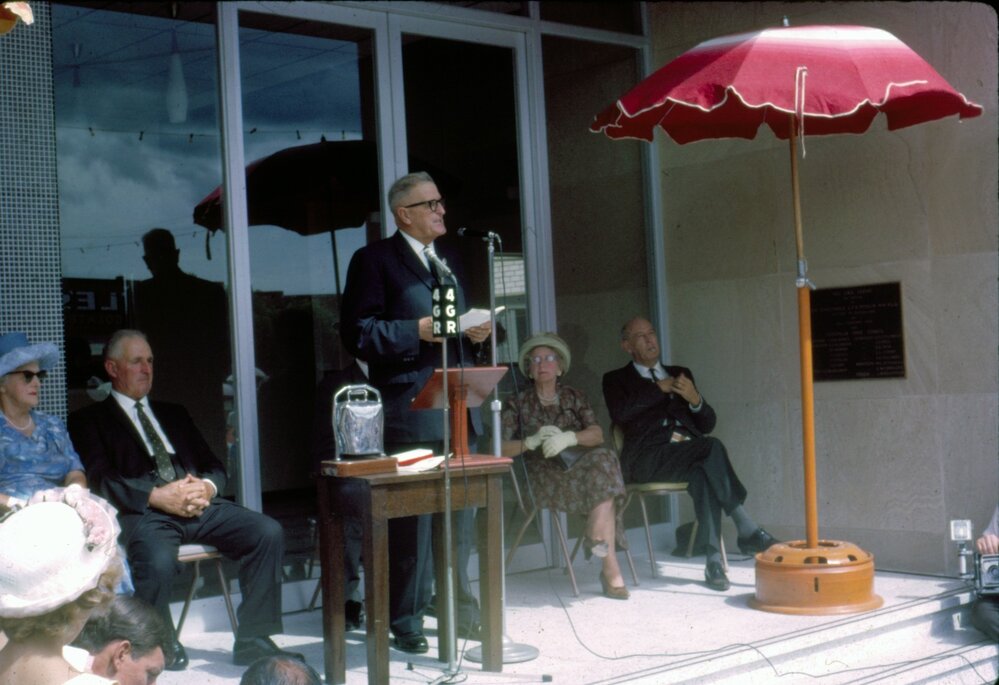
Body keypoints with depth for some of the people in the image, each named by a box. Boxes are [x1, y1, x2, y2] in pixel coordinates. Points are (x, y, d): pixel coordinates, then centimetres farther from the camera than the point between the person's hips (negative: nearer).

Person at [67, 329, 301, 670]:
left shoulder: (174, 414, 31)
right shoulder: (89, 420, 13)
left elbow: (215, 467, 24)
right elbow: (102, 480, -4)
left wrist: (207, 486, -2)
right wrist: (158, 496, -17)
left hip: (199, 503, 5)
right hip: (143, 512, -5)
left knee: (269, 532, -19)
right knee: (157, 561, -38)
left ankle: (252, 641, -11)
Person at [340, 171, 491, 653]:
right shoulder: (374, 260, -3)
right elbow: (358, 333, -11)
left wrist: (477, 330, 7)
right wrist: (418, 331, -18)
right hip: (410, 411, -7)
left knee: (460, 514, 12)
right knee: (412, 519, -4)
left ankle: (461, 610, 25)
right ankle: (407, 623, 6)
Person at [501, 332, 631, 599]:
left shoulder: (574, 397, 18)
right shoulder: (517, 403, 13)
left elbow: (597, 434, 0)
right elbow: (500, 448, 0)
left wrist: (569, 437, -21)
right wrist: (531, 442, -19)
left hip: (580, 465, 3)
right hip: (542, 475, -2)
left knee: (603, 458, -34)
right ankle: (610, 565, -32)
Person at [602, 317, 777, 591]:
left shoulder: (680, 373, 29)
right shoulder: (617, 380, 19)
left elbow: (707, 424, 21)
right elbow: (620, 413, -5)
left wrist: (695, 400, 0)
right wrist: (660, 388, -2)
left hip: (689, 451, 3)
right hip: (649, 458, -3)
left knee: (703, 474, -36)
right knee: (713, 447, -33)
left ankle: (713, 560, -42)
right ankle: (747, 530, -32)